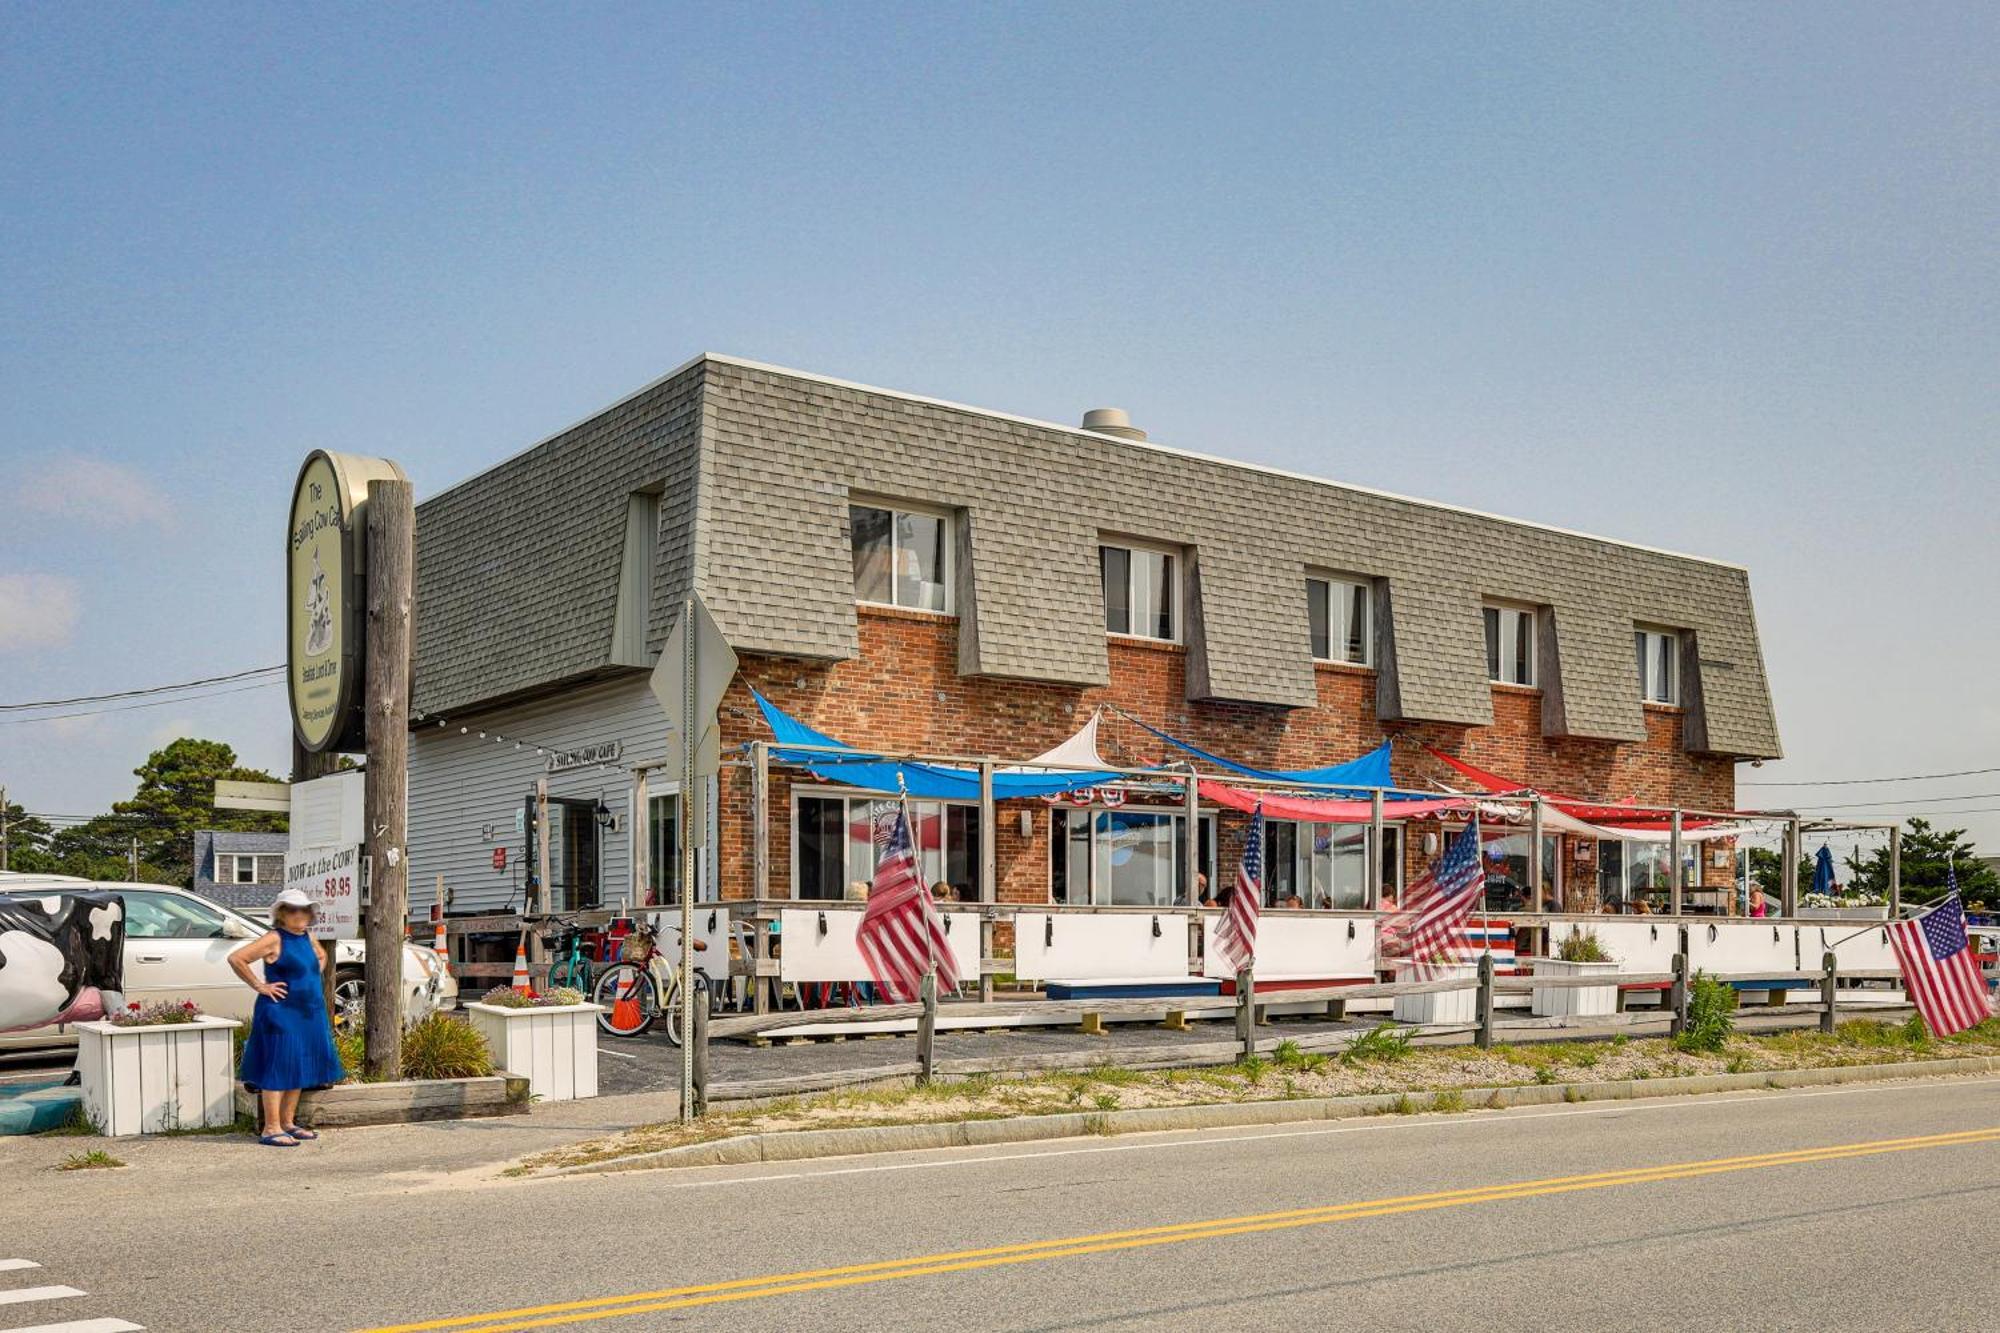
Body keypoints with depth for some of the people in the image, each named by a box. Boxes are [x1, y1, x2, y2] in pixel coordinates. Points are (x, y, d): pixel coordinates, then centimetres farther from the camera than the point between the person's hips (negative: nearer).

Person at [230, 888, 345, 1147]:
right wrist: (259, 985, -15)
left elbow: (322, 957, 33)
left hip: (308, 1013, 8)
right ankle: (271, 1129, -4)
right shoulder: (274, 939, -11)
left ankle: (287, 1123, 21)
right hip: (280, 1013, -8)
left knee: (299, 1068, 11)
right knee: (278, 1067, -7)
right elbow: (236, 959, -18)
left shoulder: (307, 938, 12)